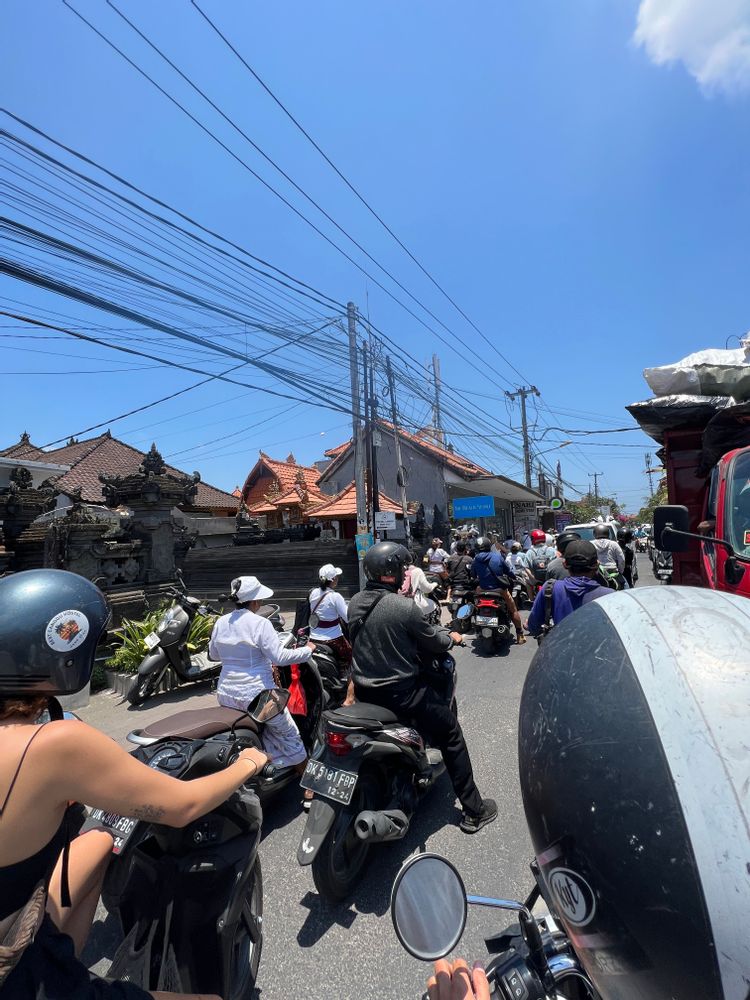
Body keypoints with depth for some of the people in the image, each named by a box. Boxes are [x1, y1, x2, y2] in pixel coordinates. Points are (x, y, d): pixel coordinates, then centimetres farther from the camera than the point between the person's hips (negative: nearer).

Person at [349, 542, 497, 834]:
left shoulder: (354, 603, -3)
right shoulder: (405, 607, -23)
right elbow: (434, 644, -11)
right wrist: (451, 637, 10)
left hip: (364, 691, 7)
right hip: (400, 692, -7)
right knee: (451, 735, 11)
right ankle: (473, 810, 21)